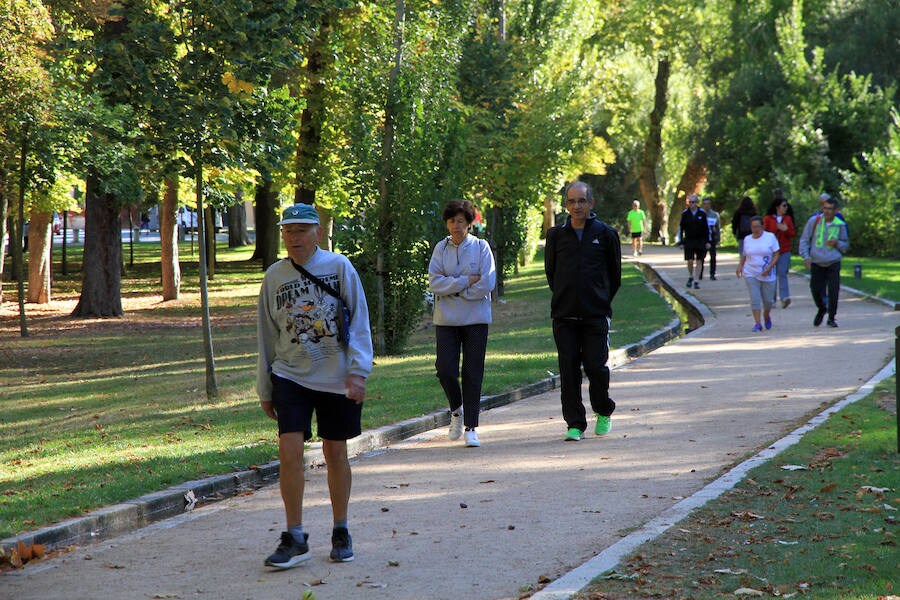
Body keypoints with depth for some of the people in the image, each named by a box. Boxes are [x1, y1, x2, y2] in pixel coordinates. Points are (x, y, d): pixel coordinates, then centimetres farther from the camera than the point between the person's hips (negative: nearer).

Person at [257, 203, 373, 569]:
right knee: (289, 450, -12)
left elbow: (359, 320, -2)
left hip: (337, 378, -1)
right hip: (290, 376, 1)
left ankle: (341, 532, 24)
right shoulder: (274, 276, 6)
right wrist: (265, 389, 14)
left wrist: (357, 370, -12)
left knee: (335, 453, 8)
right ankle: (294, 539, -3)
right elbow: (267, 334, 13)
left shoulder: (339, 267, -2)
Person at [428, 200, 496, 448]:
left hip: (476, 318, -1)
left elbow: (487, 284, -8)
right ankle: (457, 409, 22)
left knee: (473, 374, -1)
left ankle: (471, 427, 5)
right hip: (446, 320, 1)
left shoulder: (481, 247, 1)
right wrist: (466, 281, -12)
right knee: (445, 369, -7)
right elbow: (434, 283, -6)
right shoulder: (441, 248, 6)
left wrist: (452, 287, -6)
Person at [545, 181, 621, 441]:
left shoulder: (605, 234, 2)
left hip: (596, 315, -2)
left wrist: (602, 301, 11)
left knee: (596, 368, -4)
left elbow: (615, 273, 11)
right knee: (568, 371, -1)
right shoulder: (556, 235, 6)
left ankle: (604, 412, 22)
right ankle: (575, 424, 7)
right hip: (564, 316, 2)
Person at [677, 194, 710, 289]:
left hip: (700, 240, 0)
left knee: (699, 261, 0)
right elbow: (681, 228, 4)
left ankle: (696, 281, 7)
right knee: (690, 261, -5)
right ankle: (690, 277, 21)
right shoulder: (685, 214, -1)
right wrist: (681, 242, 1)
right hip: (689, 241, 0)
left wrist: (707, 241, 2)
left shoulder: (702, 213, -2)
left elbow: (707, 228, 4)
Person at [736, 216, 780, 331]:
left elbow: (776, 255, -4)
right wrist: (740, 265, 0)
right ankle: (757, 323, -9)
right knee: (754, 299, -11)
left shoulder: (770, 237, -4)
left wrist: (769, 267, -17)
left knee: (768, 300, 7)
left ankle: (766, 316, 37)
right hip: (751, 274, 1)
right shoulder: (747, 239, 5)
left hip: (767, 275, -1)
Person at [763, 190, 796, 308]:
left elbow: (793, 234, 10)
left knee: (782, 273, -12)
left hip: (784, 251, 1)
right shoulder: (768, 219, 0)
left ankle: (785, 298, -20)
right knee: (772, 275, 5)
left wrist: (786, 230, -11)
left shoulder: (788, 218, 9)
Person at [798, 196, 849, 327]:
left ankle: (831, 318, 7)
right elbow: (804, 239, 3)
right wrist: (806, 256, -9)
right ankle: (821, 309, 32)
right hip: (816, 263, 0)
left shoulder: (840, 225, 0)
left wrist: (837, 243, -11)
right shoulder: (814, 221, -4)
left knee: (833, 291, -9)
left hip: (833, 263, 0)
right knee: (816, 290, 0)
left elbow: (846, 246, 12)